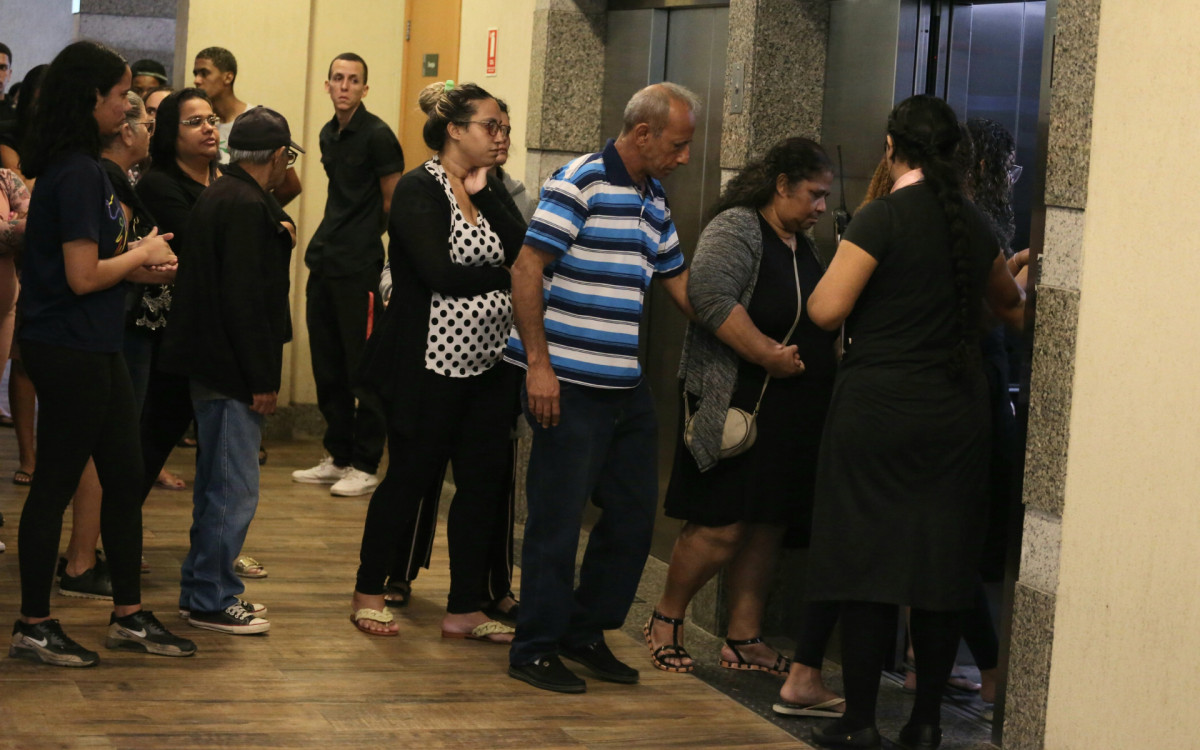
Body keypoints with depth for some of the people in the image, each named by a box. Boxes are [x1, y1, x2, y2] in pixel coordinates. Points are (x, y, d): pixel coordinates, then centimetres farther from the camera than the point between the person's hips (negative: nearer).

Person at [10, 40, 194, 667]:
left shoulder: (81, 165, 12)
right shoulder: (77, 173, -19)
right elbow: (82, 276, -23)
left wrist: (139, 262, 2)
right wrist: (140, 255, -7)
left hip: (94, 347, 10)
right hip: (69, 350, -10)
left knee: (125, 477, 14)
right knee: (56, 483, 1)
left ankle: (128, 616, 23)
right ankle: (32, 628, 12)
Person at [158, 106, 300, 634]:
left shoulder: (219, 196, 13)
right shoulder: (247, 207, -18)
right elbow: (245, 298, -22)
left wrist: (278, 236, 12)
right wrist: (263, 380, -19)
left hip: (211, 367, 11)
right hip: (232, 371, -11)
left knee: (218, 486, 19)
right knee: (233, 491, -4)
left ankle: (208, 588, 28)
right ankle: (210, 600, 3)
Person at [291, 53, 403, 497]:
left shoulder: (377, 135, -9)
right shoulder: (329, 134, 14)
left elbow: (394, 203, -8)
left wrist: (380, 252, -6)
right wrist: (331, 239, 15)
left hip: (359, 266, -8)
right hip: (324, 261, 8)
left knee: (363, 366, -3)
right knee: (327, 364, 11)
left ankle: (365, 466, 3)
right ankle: (338, 457, 21)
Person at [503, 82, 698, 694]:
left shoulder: (653, 200, 15)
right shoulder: (580, 183, -10)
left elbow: (681, 284, 22)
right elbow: (527, 270, -14)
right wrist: (538, 364, -18)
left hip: (626, 386, 9)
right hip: (569, 385, -8)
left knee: (634, 513, 12)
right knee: (558, 519, -2)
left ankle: (585, 632, 27)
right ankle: (535, 649, 11)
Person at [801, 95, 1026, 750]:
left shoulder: (884, 216, -12)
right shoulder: (973, 223, 8)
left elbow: (826, 310, -16)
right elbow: (1008, 303, 27)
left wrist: (836, 270, 6)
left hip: (878, 409, -5)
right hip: (958, 413, 5)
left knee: (865, 557, 2)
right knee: (942, 564, 9)